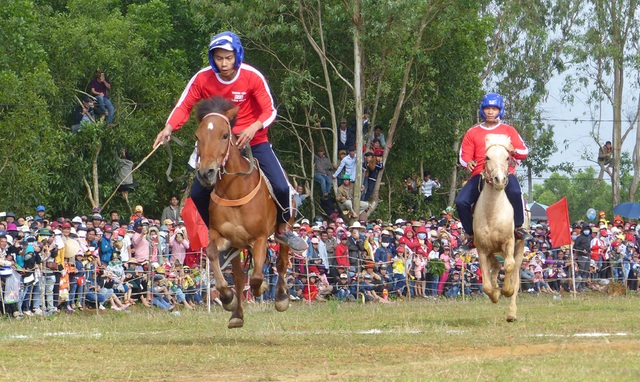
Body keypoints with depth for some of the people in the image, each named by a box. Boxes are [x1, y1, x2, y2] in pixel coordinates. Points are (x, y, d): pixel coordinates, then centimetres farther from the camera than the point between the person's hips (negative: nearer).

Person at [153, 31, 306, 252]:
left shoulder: (253, 77, -17)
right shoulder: (203, 79, -12)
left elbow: (270, 111, -14)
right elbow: (184, 106, -9)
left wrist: (254, 128, -35)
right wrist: (169, 128, -29)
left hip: (253, 141, -2)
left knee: (281, 187, -17)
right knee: (198, 193, -7)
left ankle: (283, 230, 12)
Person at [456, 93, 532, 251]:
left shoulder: (508, 130, 15)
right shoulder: (472, 133, 16)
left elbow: (524, 152, 10)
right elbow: (464, 156, 12)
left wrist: (514, 151, -13)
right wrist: (468, 162, -12)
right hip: (480, 174, 2)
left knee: (515, 192, -36)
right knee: (461, 201, -19)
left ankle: (519, 228, -20)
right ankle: (472, 236, -3)